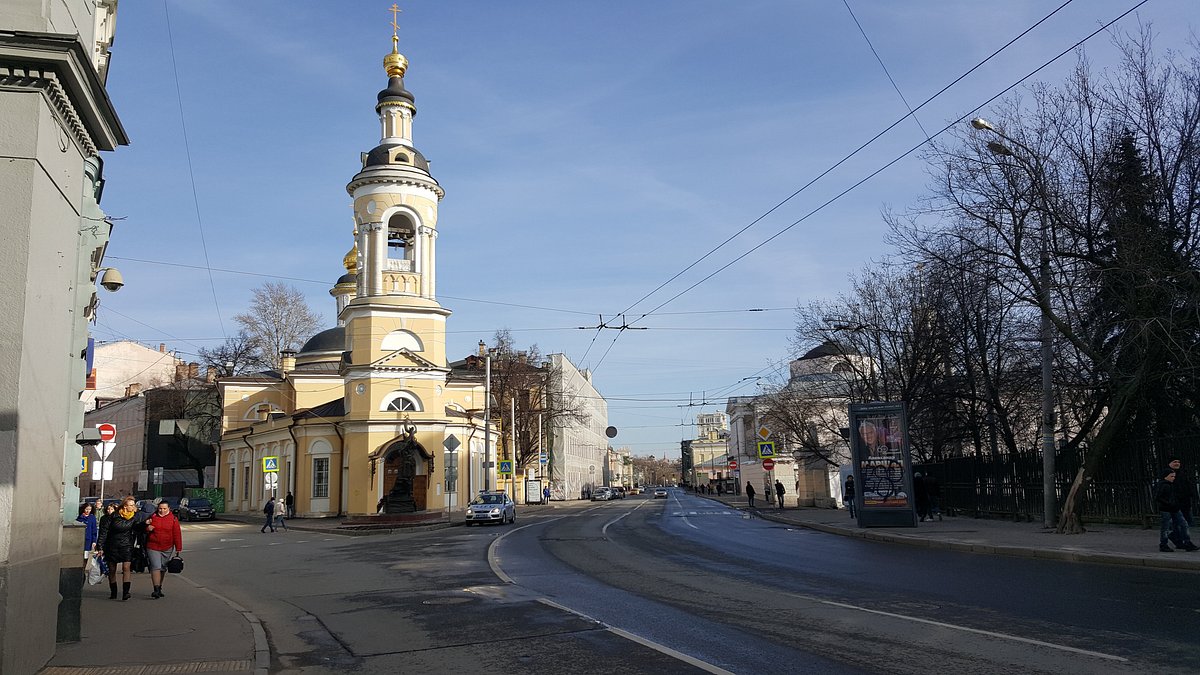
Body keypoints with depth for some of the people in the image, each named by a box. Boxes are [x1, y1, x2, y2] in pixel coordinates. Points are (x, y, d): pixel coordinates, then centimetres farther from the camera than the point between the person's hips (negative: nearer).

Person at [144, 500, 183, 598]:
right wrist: (147, 528, -9)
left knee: (163, 569, 11)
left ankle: (159, 588, 26)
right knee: (156, 567, -12)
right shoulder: (152, 517, 2)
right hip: (153, 547, -1)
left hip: (167, 548, 1)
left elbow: (177, 534, -1)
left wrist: (178, 548, -4)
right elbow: (145, 530, 16)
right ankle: (156, 589, -16)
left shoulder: (173, 519, 0)